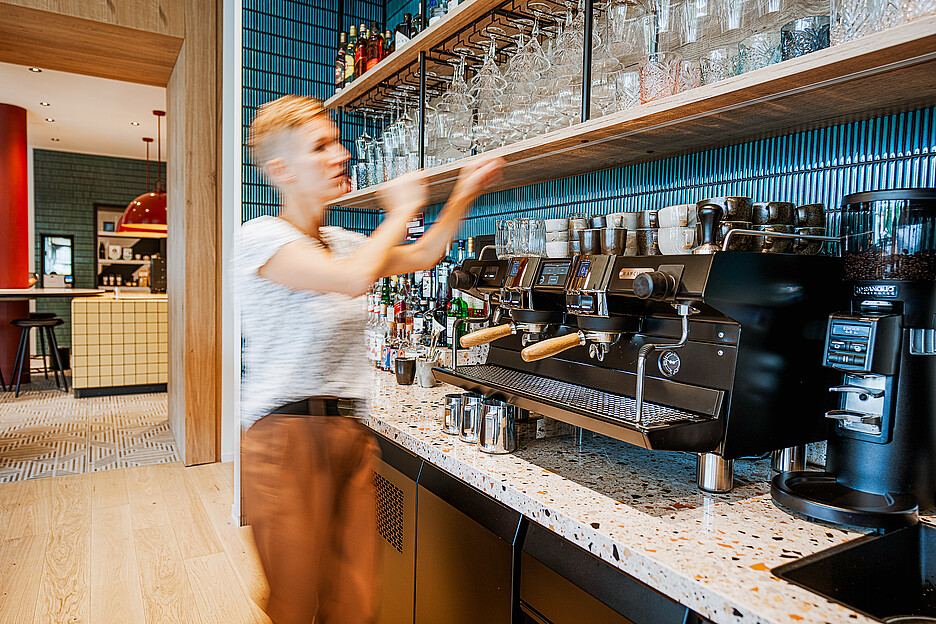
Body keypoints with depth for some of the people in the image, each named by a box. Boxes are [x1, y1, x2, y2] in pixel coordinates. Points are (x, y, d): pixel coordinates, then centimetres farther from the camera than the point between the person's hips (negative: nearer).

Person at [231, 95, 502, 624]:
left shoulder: (340, 241, 14)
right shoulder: (260, 237, -10)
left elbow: (423, 256, 20)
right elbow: (354, 278, -25)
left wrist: (464, 194, 8)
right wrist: (401, 211, -10)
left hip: (350, 433, 7)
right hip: (288, 438, -6)